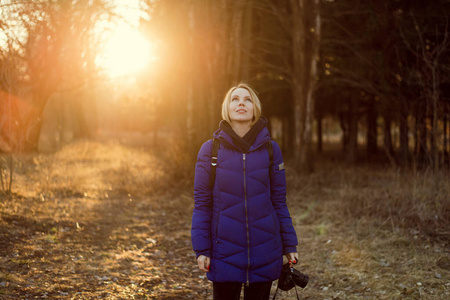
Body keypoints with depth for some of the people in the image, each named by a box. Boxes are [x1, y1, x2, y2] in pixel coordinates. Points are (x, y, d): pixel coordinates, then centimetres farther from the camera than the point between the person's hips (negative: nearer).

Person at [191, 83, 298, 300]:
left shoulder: (270, 149, 1)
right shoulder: (210, 150, -2)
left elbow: (279, 200, 7)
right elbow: (202, 203, 0)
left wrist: (289, 244, 6)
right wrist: (201, 248, -4)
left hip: (264, 249, 1)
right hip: (225, 250, -1)